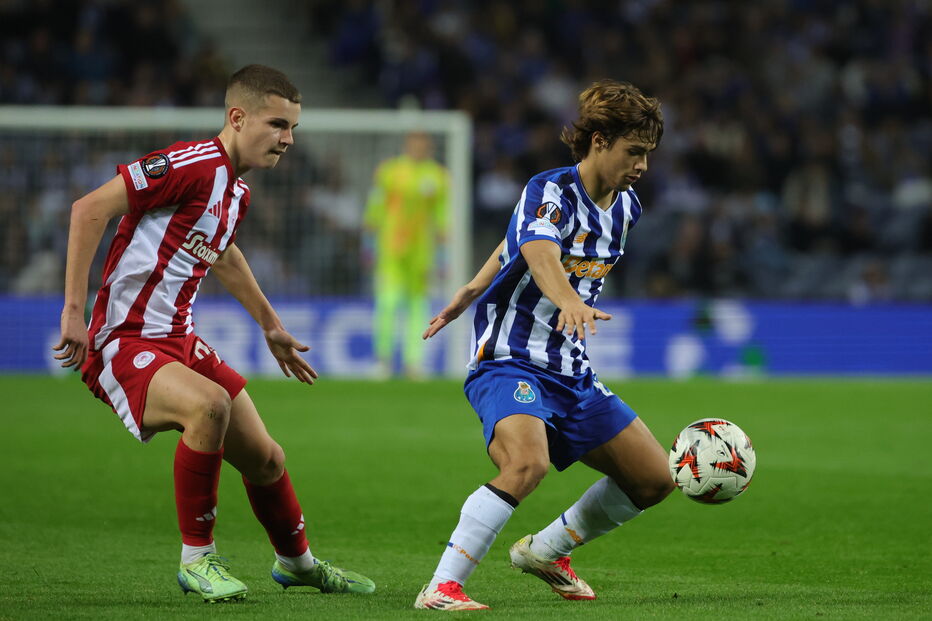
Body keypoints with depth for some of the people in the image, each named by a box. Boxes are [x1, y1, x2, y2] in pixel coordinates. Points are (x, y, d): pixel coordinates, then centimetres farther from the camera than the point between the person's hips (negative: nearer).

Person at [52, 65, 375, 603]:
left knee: (265, 458, 11)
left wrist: (271, 326, 41)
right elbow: (90, 209, -22)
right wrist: (74, 309, -24)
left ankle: (297, 562, 39)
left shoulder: (237, 191, 10)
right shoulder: (192, 165, -19)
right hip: (122, 343, -9)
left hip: (179, 341, 9)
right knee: (208, 404, -35)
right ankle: (197, 560, -18)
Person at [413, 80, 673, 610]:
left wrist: (472, 292, 31)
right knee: (527, 463, -36)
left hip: (573, 374, 8)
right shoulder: (550, 192, -15)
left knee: (654, 479, 9)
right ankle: (441, 587, -31)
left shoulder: (625, 207, 10)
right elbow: (541, 255, -39)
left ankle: (546, 551, 29)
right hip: (510, 362, -8)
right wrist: (570, 303, -59)